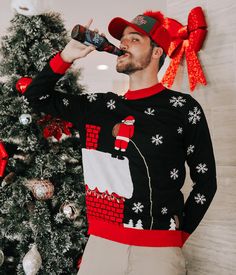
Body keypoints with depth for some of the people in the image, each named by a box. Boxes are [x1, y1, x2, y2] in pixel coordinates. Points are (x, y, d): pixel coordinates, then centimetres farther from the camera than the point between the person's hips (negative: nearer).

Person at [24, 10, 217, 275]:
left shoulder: (183, 108, -2)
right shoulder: (99, 105, 8)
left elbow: (205, 180, 1)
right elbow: (36, 95, 16)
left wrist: (179, 233, 0)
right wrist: (66, 56, 3)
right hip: (99, 244, 4)